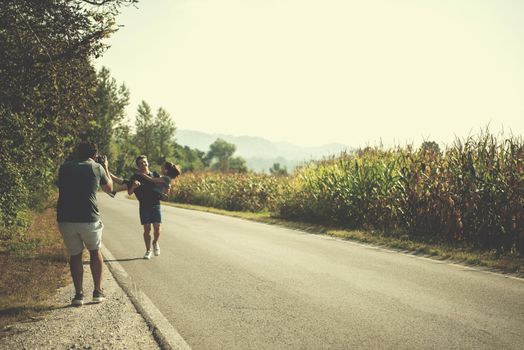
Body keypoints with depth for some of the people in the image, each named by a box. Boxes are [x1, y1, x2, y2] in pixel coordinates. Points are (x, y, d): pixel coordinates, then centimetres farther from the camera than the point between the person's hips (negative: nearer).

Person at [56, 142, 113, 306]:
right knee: (95, 251, 20)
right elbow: (109, 188, 19)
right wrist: (106, 167, 31)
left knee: (75, 255, 17)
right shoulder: (97, 168, 3)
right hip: (89, 219, -2)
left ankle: (79, 294, 11)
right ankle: (98, 292, 20)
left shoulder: (65, 167, 9)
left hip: (65, 219, 2)